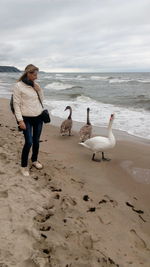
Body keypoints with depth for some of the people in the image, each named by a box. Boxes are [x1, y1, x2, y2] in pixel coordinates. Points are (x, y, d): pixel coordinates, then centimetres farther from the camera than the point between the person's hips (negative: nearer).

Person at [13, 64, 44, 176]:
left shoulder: (35, 85, 8)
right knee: (29, 142, -7)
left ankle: (34, 160, 33)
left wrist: (39, 89, -4)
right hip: (27, 118, -5)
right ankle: (24, 166, 10)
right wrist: (20, 120, -15)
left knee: (36, 141, 12)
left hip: (38, 117, 6)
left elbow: (41, 99, 14)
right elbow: (16, 104, -11)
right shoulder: (18, 86, -10)